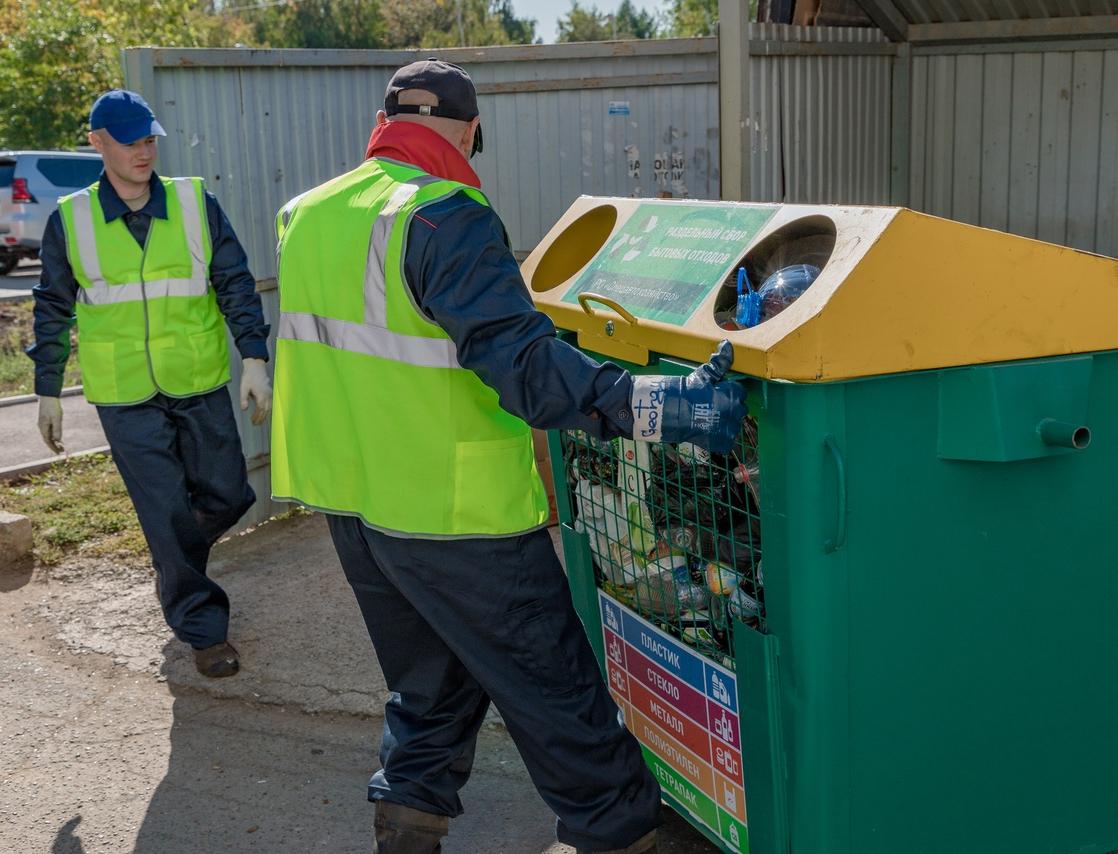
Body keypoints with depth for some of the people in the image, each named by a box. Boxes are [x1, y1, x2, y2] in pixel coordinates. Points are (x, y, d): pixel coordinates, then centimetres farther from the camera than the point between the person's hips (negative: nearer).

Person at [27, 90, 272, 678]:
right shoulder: (70, 221, -1)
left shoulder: (196, 204, -1)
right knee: (167, 513, -2)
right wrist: (48, 393, 9)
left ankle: (175, 567, 39)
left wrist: (254, 359, -6)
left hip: (201, 386, 2)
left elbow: (236, 285, 2)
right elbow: (53, 311, 8)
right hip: (125, 397, -2)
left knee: (227, 496, 8)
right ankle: (202, 629, 13)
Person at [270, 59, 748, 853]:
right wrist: (654, 406, -32)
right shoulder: (447, 219, -18)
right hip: (452, 517, -8)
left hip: (351, 503, 8)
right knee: (556, 692, 8)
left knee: (430, 686, 24)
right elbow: (522, 360, -29)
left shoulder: (305, 216, 8)